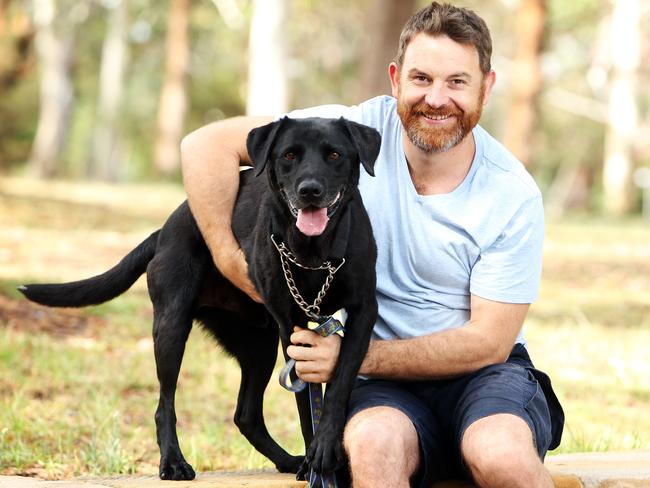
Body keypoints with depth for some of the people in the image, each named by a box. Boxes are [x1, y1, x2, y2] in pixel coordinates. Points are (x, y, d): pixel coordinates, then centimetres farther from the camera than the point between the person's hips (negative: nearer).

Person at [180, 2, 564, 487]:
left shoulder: (514, 197, -9)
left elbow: (489, 341, -10)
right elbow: (207, 144, -4)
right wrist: (230, 258, -14)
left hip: (484, 373, 0)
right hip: (386, 385, 1)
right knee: (373, 444, -36)